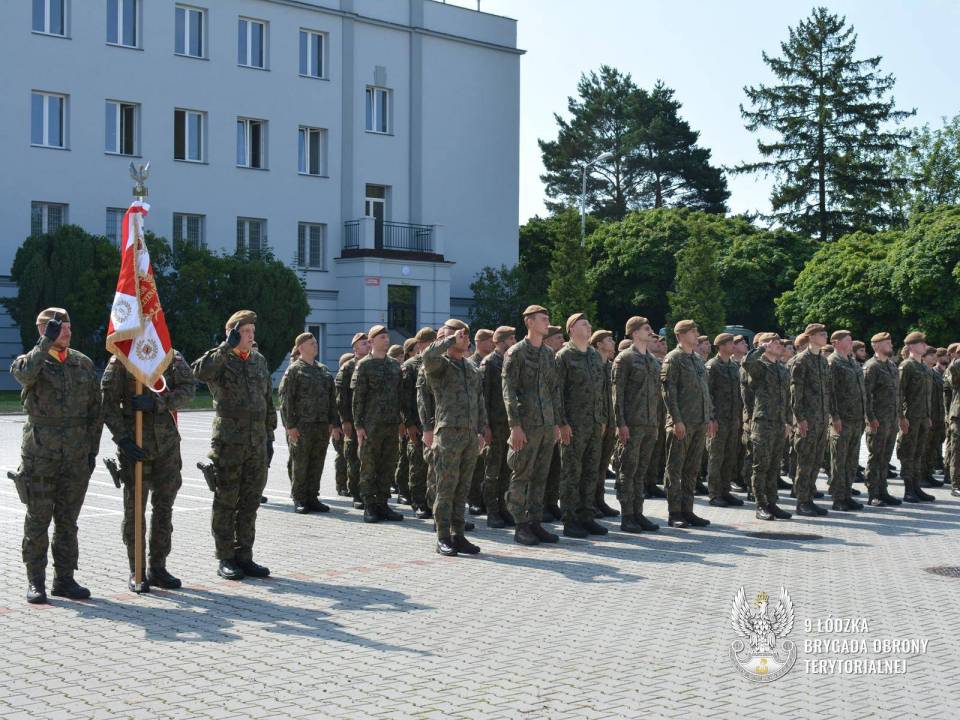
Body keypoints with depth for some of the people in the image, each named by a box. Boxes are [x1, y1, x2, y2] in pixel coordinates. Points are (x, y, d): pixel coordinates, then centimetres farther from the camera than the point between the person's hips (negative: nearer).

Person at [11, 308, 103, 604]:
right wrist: (46, 342, -27)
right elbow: (24, 373, -28)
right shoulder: (31, 360, 0)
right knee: (38, 521, 2)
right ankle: (35, 582, 10)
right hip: (39, 456, -3)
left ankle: (64, 579, 18)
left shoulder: (84, 363, 10)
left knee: (68, 521, 9)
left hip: (76, 457, 3)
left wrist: (92, 449, 7)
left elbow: (95, 410, 12)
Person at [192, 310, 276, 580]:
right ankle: (225, 560, 8)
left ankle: (244, 557, 17)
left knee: (250, 503, 9)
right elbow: (200, 371, -29)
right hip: (228, 443, -5)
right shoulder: (220, 360, -4)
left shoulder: (259, 360, 13)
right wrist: (227, 346, -24)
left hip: (257, 444, 6)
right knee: (225, 503, 2)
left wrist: (269, 437, 15)